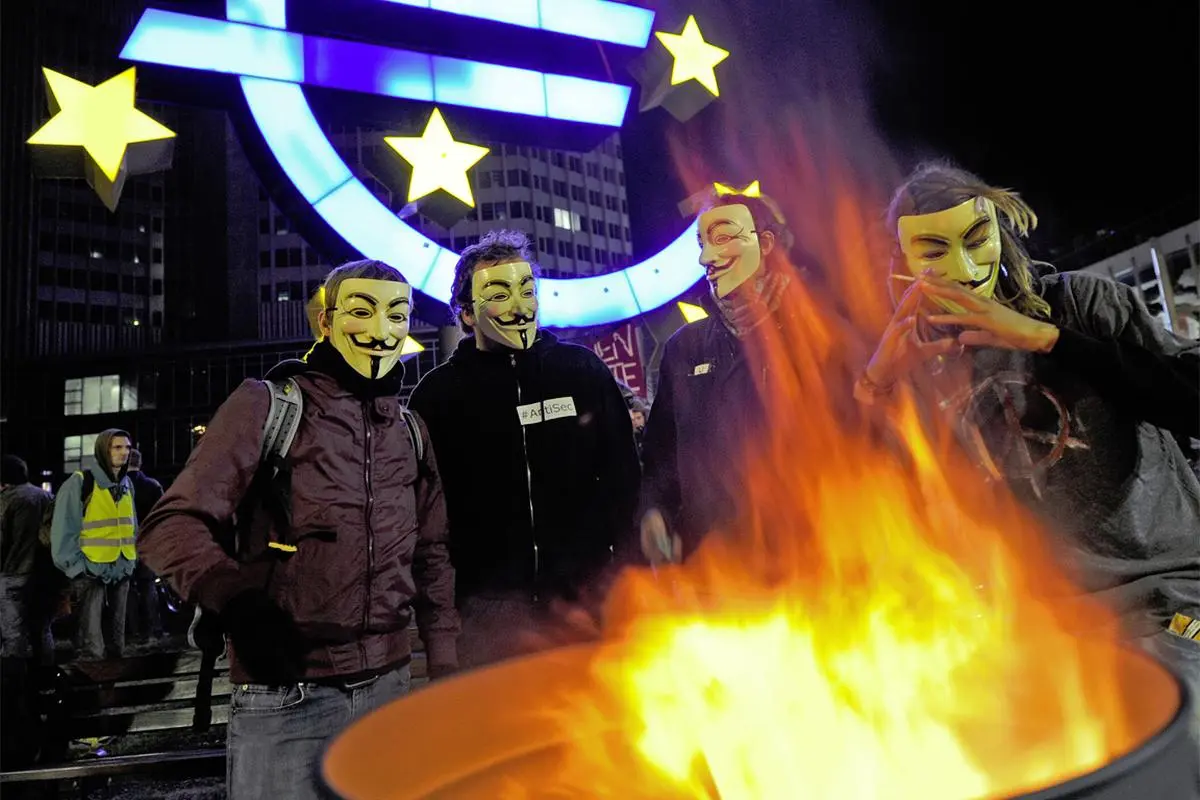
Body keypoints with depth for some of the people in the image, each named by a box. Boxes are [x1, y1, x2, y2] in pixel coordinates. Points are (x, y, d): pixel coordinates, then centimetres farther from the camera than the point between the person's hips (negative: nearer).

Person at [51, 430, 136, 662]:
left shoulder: (126, 484, 12)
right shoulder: (81, 482, -10)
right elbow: (63, 530, -11)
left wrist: (131, 560, 12)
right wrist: (76, 567, -13)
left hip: (121, 572, 7)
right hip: (90, 572, -7)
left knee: (116, 640, 15)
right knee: (91, 646, -9)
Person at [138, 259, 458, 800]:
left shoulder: (411, 430, 10)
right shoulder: (267, 405, -4)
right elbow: (173, 526, -8)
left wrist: (446, 670, 10)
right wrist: (237, 601, -25)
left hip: (389, 687, 5)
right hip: (285, 697, -4)